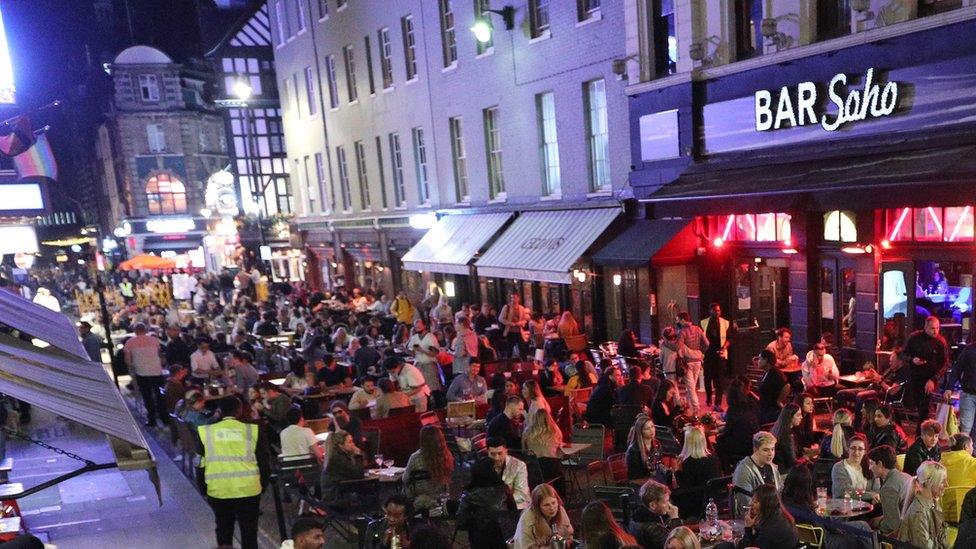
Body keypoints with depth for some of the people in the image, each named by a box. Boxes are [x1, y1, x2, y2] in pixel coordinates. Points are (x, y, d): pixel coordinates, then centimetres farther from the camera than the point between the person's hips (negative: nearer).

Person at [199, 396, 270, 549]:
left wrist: (204, 489, 20)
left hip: (218, 491, 1)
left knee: (223, 530, 22)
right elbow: (264, 463, 2)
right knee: (249, 533, 11)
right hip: (248, 490, -1)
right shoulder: (253, 430, -3)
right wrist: (262, 486, 16)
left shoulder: (205, 432, 0)